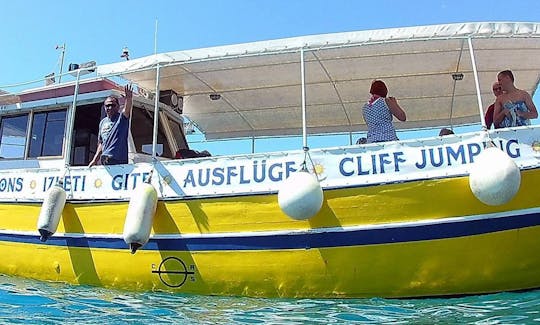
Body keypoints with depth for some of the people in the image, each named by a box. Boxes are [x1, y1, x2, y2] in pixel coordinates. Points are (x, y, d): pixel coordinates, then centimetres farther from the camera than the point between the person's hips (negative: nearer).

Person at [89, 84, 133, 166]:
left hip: (119, 160, -6)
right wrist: (94, 160, 18)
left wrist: (129, 98, -43)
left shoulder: (121, 118, 0)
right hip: (104, 160, 6)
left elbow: (127, 109, -23)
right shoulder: (102, 122, 18)